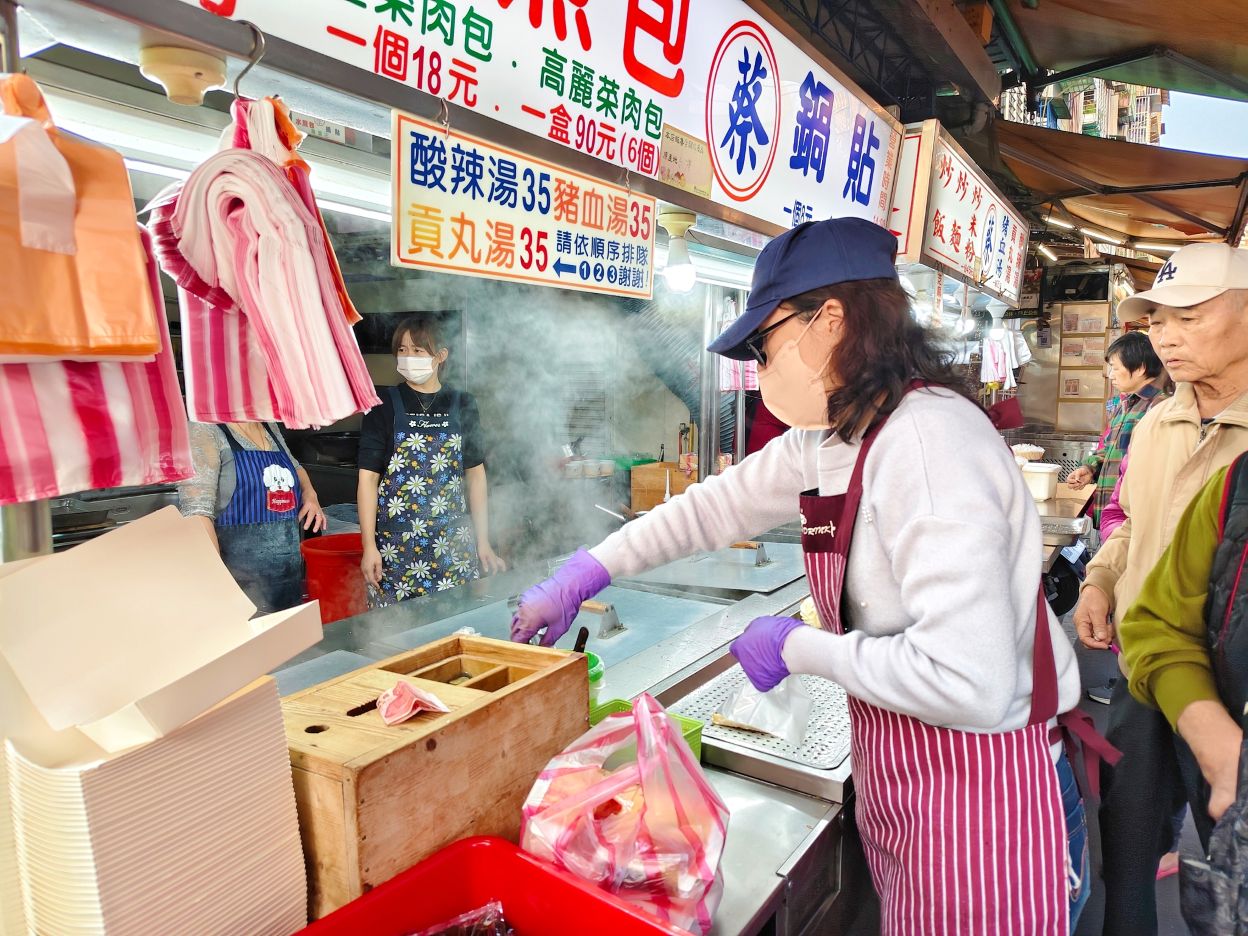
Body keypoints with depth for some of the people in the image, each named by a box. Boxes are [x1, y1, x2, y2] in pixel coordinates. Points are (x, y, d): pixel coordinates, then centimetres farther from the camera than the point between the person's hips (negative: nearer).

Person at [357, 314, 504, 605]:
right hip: (396, 543, -1)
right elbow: (368, 476, -2)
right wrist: (369, 545, -7)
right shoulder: (385, 406, 0)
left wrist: (483, 541, 4)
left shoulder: (462, 405, 5)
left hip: (454, 543, 2)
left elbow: (475, 474, 7)